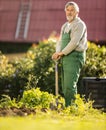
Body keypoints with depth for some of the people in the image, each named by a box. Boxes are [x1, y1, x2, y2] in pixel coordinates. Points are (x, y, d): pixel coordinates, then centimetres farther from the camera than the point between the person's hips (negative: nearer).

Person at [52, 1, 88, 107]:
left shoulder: (79, 24, -6)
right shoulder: (65, 26, 21)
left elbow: (74, 42, -17)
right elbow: (60, 42, 18)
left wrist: (62, 53, -12)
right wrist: (58, 52, -2)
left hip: (74, 57, -9)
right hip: (65, 58, 9)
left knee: (70, 85, -17)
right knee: (65, 87, 8)